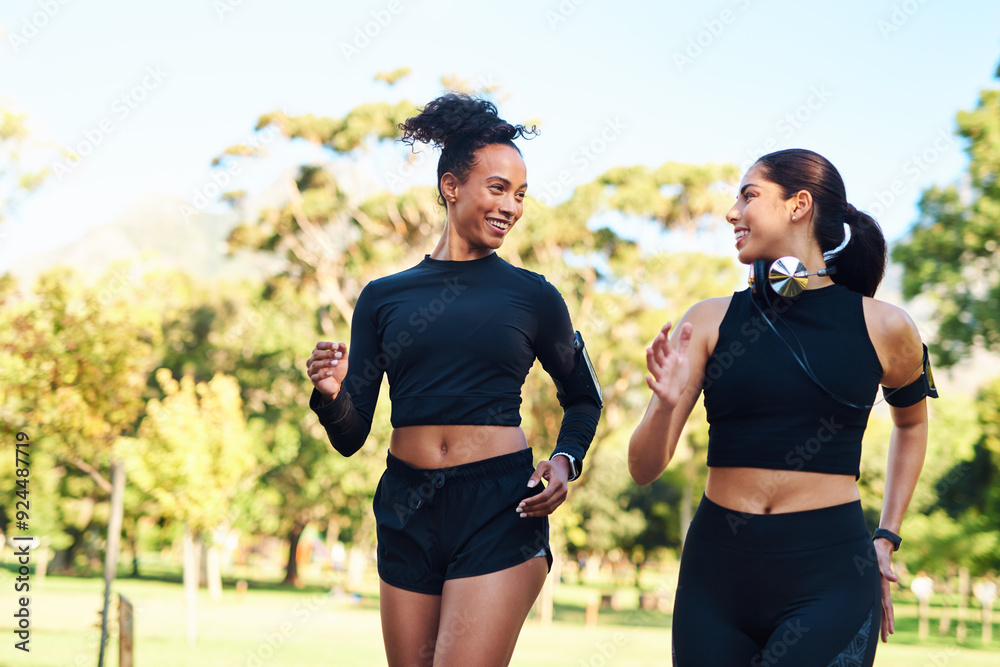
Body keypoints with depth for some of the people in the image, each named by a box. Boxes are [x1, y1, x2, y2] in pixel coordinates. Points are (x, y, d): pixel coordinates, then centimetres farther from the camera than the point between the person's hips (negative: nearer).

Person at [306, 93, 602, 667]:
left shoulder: (533, 296, 5)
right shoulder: (384, 297, 8)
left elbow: (583, 398, 19)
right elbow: (351, 437, 8)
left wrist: (565, 461, 0)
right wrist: (330, 395, -14)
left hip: (500, 512, -2)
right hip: (407, 513, 3)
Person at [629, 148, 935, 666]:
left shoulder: (882, 329, 0)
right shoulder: (711, 322, 2)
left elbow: (912, 422, 22)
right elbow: (643, 468, 0)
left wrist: (886, 538, 16)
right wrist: (665, 405, -21)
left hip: (828, 580, -2)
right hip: (716, 571, 2)